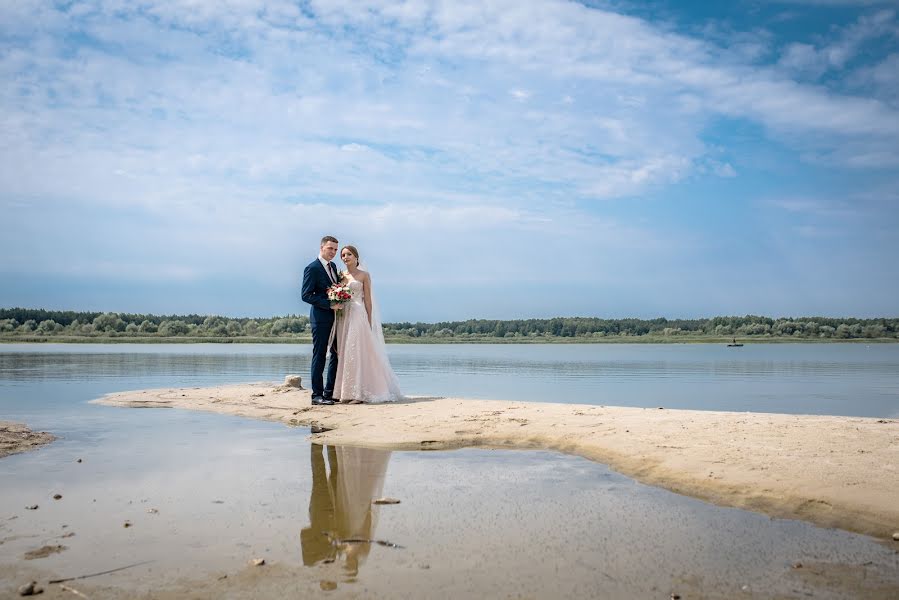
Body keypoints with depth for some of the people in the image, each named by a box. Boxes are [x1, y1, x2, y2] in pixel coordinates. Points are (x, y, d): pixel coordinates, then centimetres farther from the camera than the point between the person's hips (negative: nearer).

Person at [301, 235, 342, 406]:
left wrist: (340, 303, 1)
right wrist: (330, 304, -19)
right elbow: (306, 295, -15)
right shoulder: (312, 268, -9)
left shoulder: (333, 267, 15)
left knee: (337, 355, 8)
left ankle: (330, 392, 17)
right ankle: (317, 395, 4)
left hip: (335, 318, 8)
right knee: (319, 356, -2)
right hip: (321, 318, -8)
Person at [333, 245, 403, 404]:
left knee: (357, 352, -9)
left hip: (358, 315, -5)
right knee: (344, 353, 4)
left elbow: (368, 299, -2)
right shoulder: (341, 276, 14)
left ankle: (359, 393, -7)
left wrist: (369, 322, -7)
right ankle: (347, 392, 8)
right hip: (343, 317, 5)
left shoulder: (364, 275, 1)